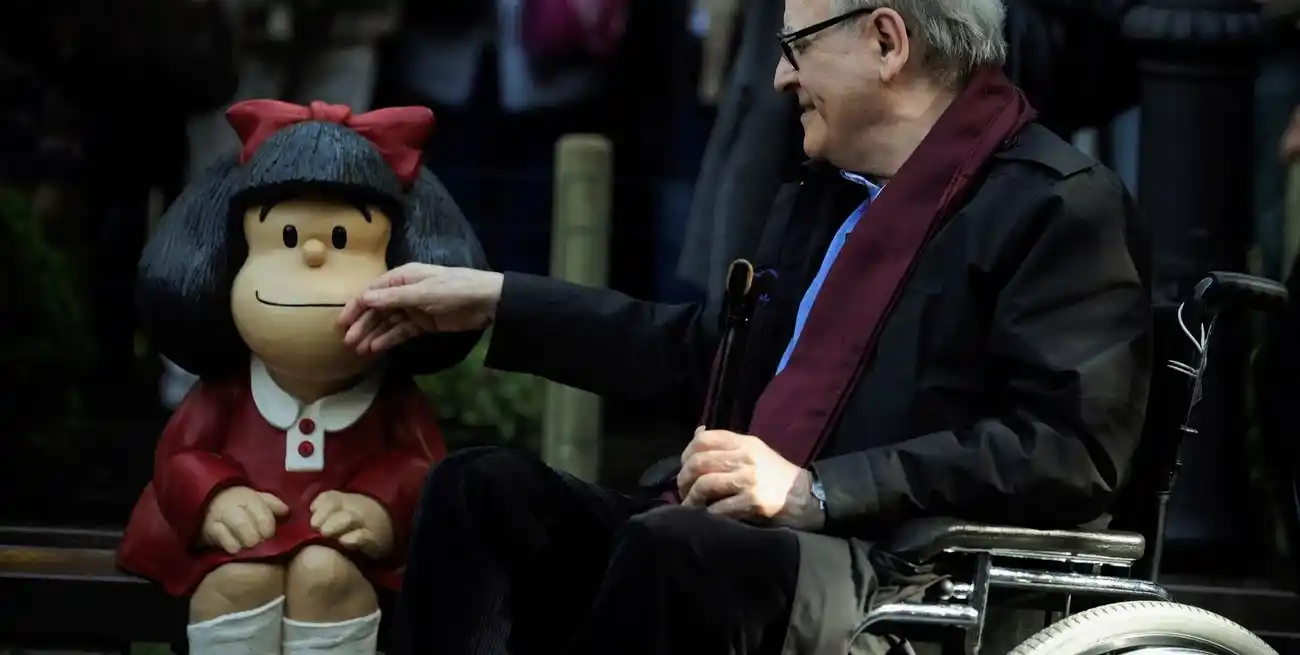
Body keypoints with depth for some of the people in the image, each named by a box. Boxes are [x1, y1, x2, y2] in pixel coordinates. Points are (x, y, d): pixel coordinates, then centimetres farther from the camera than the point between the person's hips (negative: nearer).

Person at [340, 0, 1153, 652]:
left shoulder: (1065, 207, -6)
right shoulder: (820, 199, 21)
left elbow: (1073, 451, -17)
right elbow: (705, 355, 33)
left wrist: (814, 490, -20)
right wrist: (493, 303, 30)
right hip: (765, 544, 9)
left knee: (676, 545, -34)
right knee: (485, 489, -3)